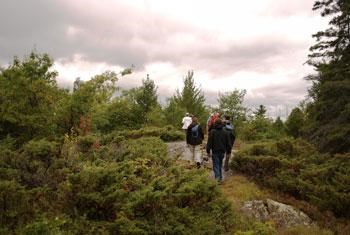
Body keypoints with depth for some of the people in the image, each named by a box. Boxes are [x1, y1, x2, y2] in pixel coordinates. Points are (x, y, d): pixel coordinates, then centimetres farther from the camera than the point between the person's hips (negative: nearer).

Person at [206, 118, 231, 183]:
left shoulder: (212, 132, -10)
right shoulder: (224, 132, 3)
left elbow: (209, 142, -11)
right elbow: (227, 143, 8)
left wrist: (208, 151, -5)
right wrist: (228, 151, 15)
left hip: (215, 152, -4)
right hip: (222, 151, 4)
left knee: (216, 166, -1)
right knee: (220, 165, 18)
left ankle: (218, 178, -15)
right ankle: (220, 178, 21)